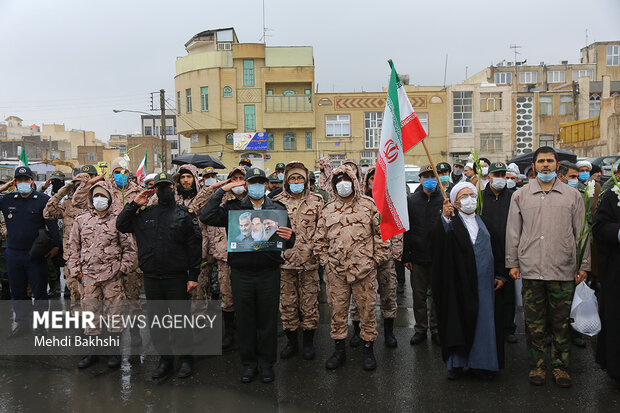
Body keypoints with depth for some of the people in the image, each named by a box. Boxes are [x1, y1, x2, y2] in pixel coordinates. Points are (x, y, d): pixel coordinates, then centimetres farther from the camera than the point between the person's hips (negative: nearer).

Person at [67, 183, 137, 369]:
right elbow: (72, 247, 12)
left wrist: (123, 268, -2)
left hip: (112, 276, -2)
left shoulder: (117, 221, 2)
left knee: (114, 313, 2)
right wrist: (75, 270, 4)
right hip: (88, 276, 2)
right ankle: (92, 351, 22)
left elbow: (130, 247, 6)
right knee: (90, 312, 8)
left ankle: (115, 352, 16)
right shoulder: (80, 220, 9)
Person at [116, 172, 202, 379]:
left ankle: (185, 358, 20)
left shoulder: (185, 213, -1)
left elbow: (195, 246, -4)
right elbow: (120, 225, 10)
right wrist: (134, 205, 1)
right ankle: (165, 359, 26)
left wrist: (193, 276, -9)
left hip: (177, 277, -4)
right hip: (151, 278, 4)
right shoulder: (145, 213, 9)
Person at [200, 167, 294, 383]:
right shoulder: (233, 208, 4)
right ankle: (248, 363, 26)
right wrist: (221, 191, -5)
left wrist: (289, 238, -20)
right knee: (244, 320, 10)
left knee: (268, 319, 8)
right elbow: (206, 217, -9)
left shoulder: (278, 209, 5)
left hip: (269, 273, 0)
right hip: (241, 274, 0)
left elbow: (288, 243, 5)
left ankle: (266, 363, 25)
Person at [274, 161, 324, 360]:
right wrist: (269, 227, -7)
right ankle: (292, 341, 24)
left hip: (309, 260, -1)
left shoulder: (316, 200, 5)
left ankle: (309, 342, 21)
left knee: (309, 302, 6)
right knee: (287, 303, 9)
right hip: (285, 260, 1)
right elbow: (269, 225, 13)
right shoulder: (277, 201, 7)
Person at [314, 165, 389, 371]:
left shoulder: (368, 204, 3)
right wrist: (326, 260, 5)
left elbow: (381, 232, 4)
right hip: (336, 270, 2)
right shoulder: (328, 209, 9)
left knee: (367, 309, 6)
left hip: (364, 269, -2)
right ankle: (339, 349, 24)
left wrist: (377, 258, 0)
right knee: (338, 309, 10)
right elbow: (319, 239, 13)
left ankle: (368, 349, 22)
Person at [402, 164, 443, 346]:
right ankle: (420, 329, 23)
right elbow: (405, 230, 2)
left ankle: (436, 329, 24)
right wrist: (406, 256, -2)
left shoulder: (445, 201, 0)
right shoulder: (411, 200, 3)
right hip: (417, 257, 1)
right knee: (419, 295, 9)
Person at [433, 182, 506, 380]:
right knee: (459, 319, 1)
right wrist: (445, 217, -36)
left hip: (484, 282, 4)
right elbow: (439, 239, -21)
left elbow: (497, 250, 16)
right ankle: (456, 363, 14)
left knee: (484, 321, 6)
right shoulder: (451, 223, 0)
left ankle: (480, 363, 19)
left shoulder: (485, 223, 15)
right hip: (460, 282, -4)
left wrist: (500, 275, 8)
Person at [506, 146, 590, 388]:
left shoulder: (572, 196, 7)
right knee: (534, 322, 7)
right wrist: (512, 262, 5)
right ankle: (537, 365, 20)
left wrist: (583, 265, 5)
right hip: (531, 269, 0)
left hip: (563, 269, 0)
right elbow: (513, 232, 8)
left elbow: (581, 233, 9)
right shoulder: (521, 196, 7)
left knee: (561, 322, 6)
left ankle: (560, 366, 22)